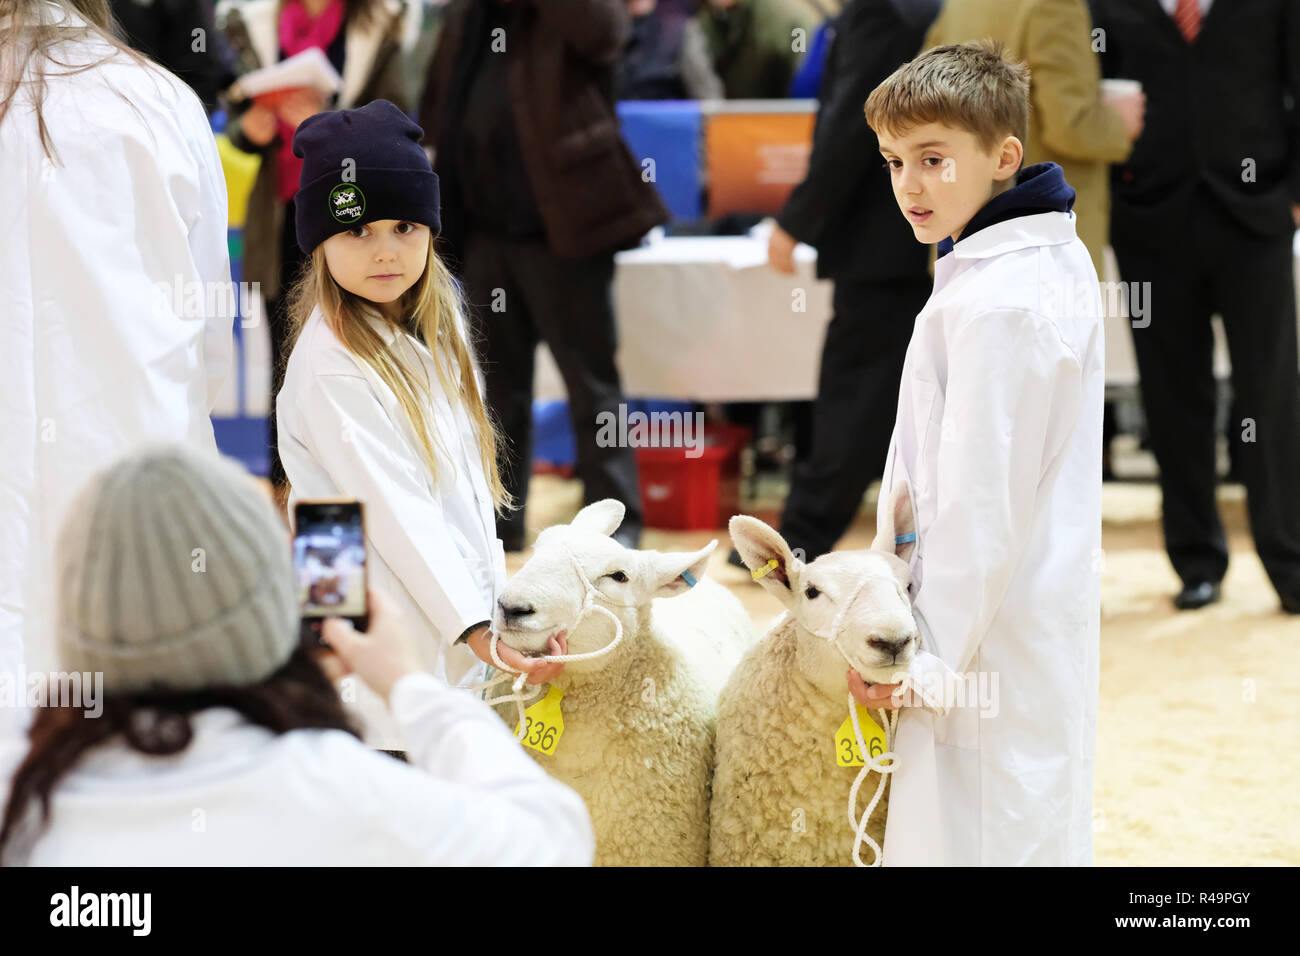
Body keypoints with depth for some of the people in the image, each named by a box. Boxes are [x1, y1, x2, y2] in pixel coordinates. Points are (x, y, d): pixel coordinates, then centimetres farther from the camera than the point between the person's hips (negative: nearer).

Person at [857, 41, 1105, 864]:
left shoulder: (998, 303, -22)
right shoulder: (1058, 261, 11)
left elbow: (982, 498, -22)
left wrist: (928, 652, -15)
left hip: (990, 630, -10)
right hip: (1052, 604, 10)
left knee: (966, 834, -6)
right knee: (1045, 824, 15)